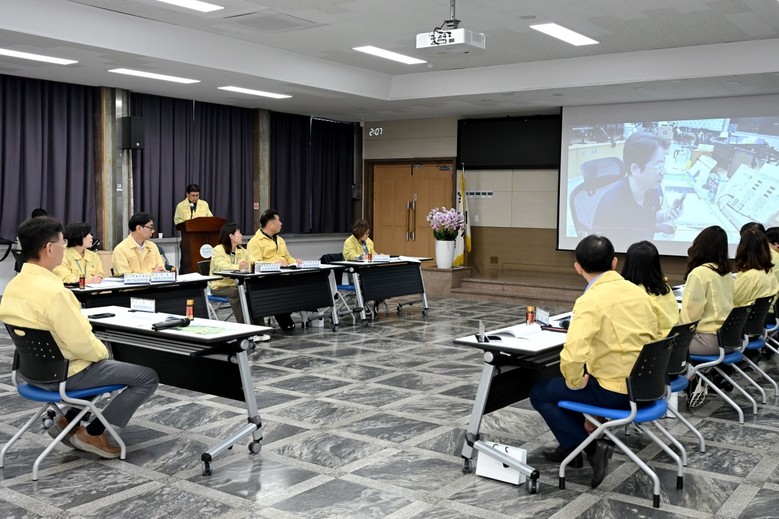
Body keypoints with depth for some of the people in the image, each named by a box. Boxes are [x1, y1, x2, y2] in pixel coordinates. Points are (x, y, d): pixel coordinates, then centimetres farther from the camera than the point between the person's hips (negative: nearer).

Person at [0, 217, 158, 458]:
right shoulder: (53, 291, -30)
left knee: (105, 359, 32)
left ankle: (68, 420, 22)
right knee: (147, 377, -2)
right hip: (65, 373, -9)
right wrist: (102, 352, -5)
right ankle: (91, 433, 4)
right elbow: (81, 343, -27)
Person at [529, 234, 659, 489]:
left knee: (540, 393, 10)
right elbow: (655, 338, 15)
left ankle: (590, 448, 5)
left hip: (616, 392, -8)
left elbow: (572, 356, -32)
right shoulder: (638, 291, 4)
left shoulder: (590, 301, -20)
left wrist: (575, 382, -11)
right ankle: (572, 443, 30)